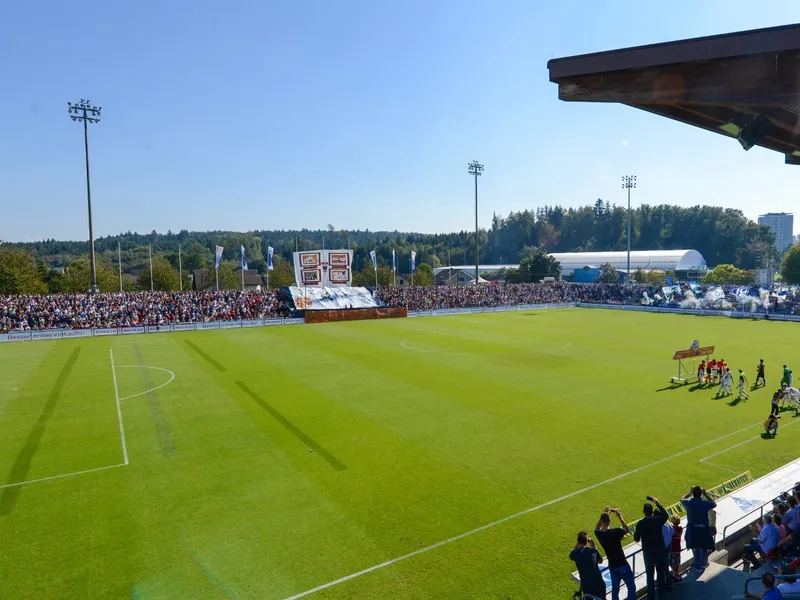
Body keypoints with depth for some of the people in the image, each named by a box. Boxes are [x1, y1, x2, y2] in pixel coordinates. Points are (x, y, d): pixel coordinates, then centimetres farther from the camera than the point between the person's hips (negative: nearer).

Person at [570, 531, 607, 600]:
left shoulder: (575, 553, -8)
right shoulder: (593, 551, -9)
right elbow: (600, 560, 11)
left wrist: (577, 545, 12)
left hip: (586, 585, 0)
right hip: (598, 583, 0)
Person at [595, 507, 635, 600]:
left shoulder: (598, 533, -10)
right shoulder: (615, 532, -25)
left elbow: (598, 526, 15)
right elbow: (627, 530, -4)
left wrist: (604, 514, 13)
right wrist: (620, 517, -1)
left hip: (612, 566, 5)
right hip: (622, 565, -5)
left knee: (615, 588, 20)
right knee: (631, 587, 12)